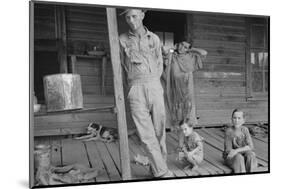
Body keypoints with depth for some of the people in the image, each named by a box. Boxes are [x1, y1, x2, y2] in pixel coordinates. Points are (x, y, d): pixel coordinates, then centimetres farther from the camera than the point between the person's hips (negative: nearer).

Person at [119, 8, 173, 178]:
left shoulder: (154, 38, 13)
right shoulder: (122, 40, 8)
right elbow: (120, 67, 13)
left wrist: (152, 82, 11)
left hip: (154, 86, 2)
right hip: (135, 88, -2)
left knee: (159, 130, 4)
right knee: (147, 133, -6)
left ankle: (161, 163, 19)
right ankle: (162, 172, -2)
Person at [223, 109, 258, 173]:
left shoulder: (245, 130, -8)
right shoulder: (229, 131, -17)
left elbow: (250, 147, -15)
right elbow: (228, 150, -16)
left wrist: (237, 150, -28)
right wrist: (243, 149, -25)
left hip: (243, 154, 3)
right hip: (230, 157, -3)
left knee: (251, 155, -27)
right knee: (239, 157, -33)